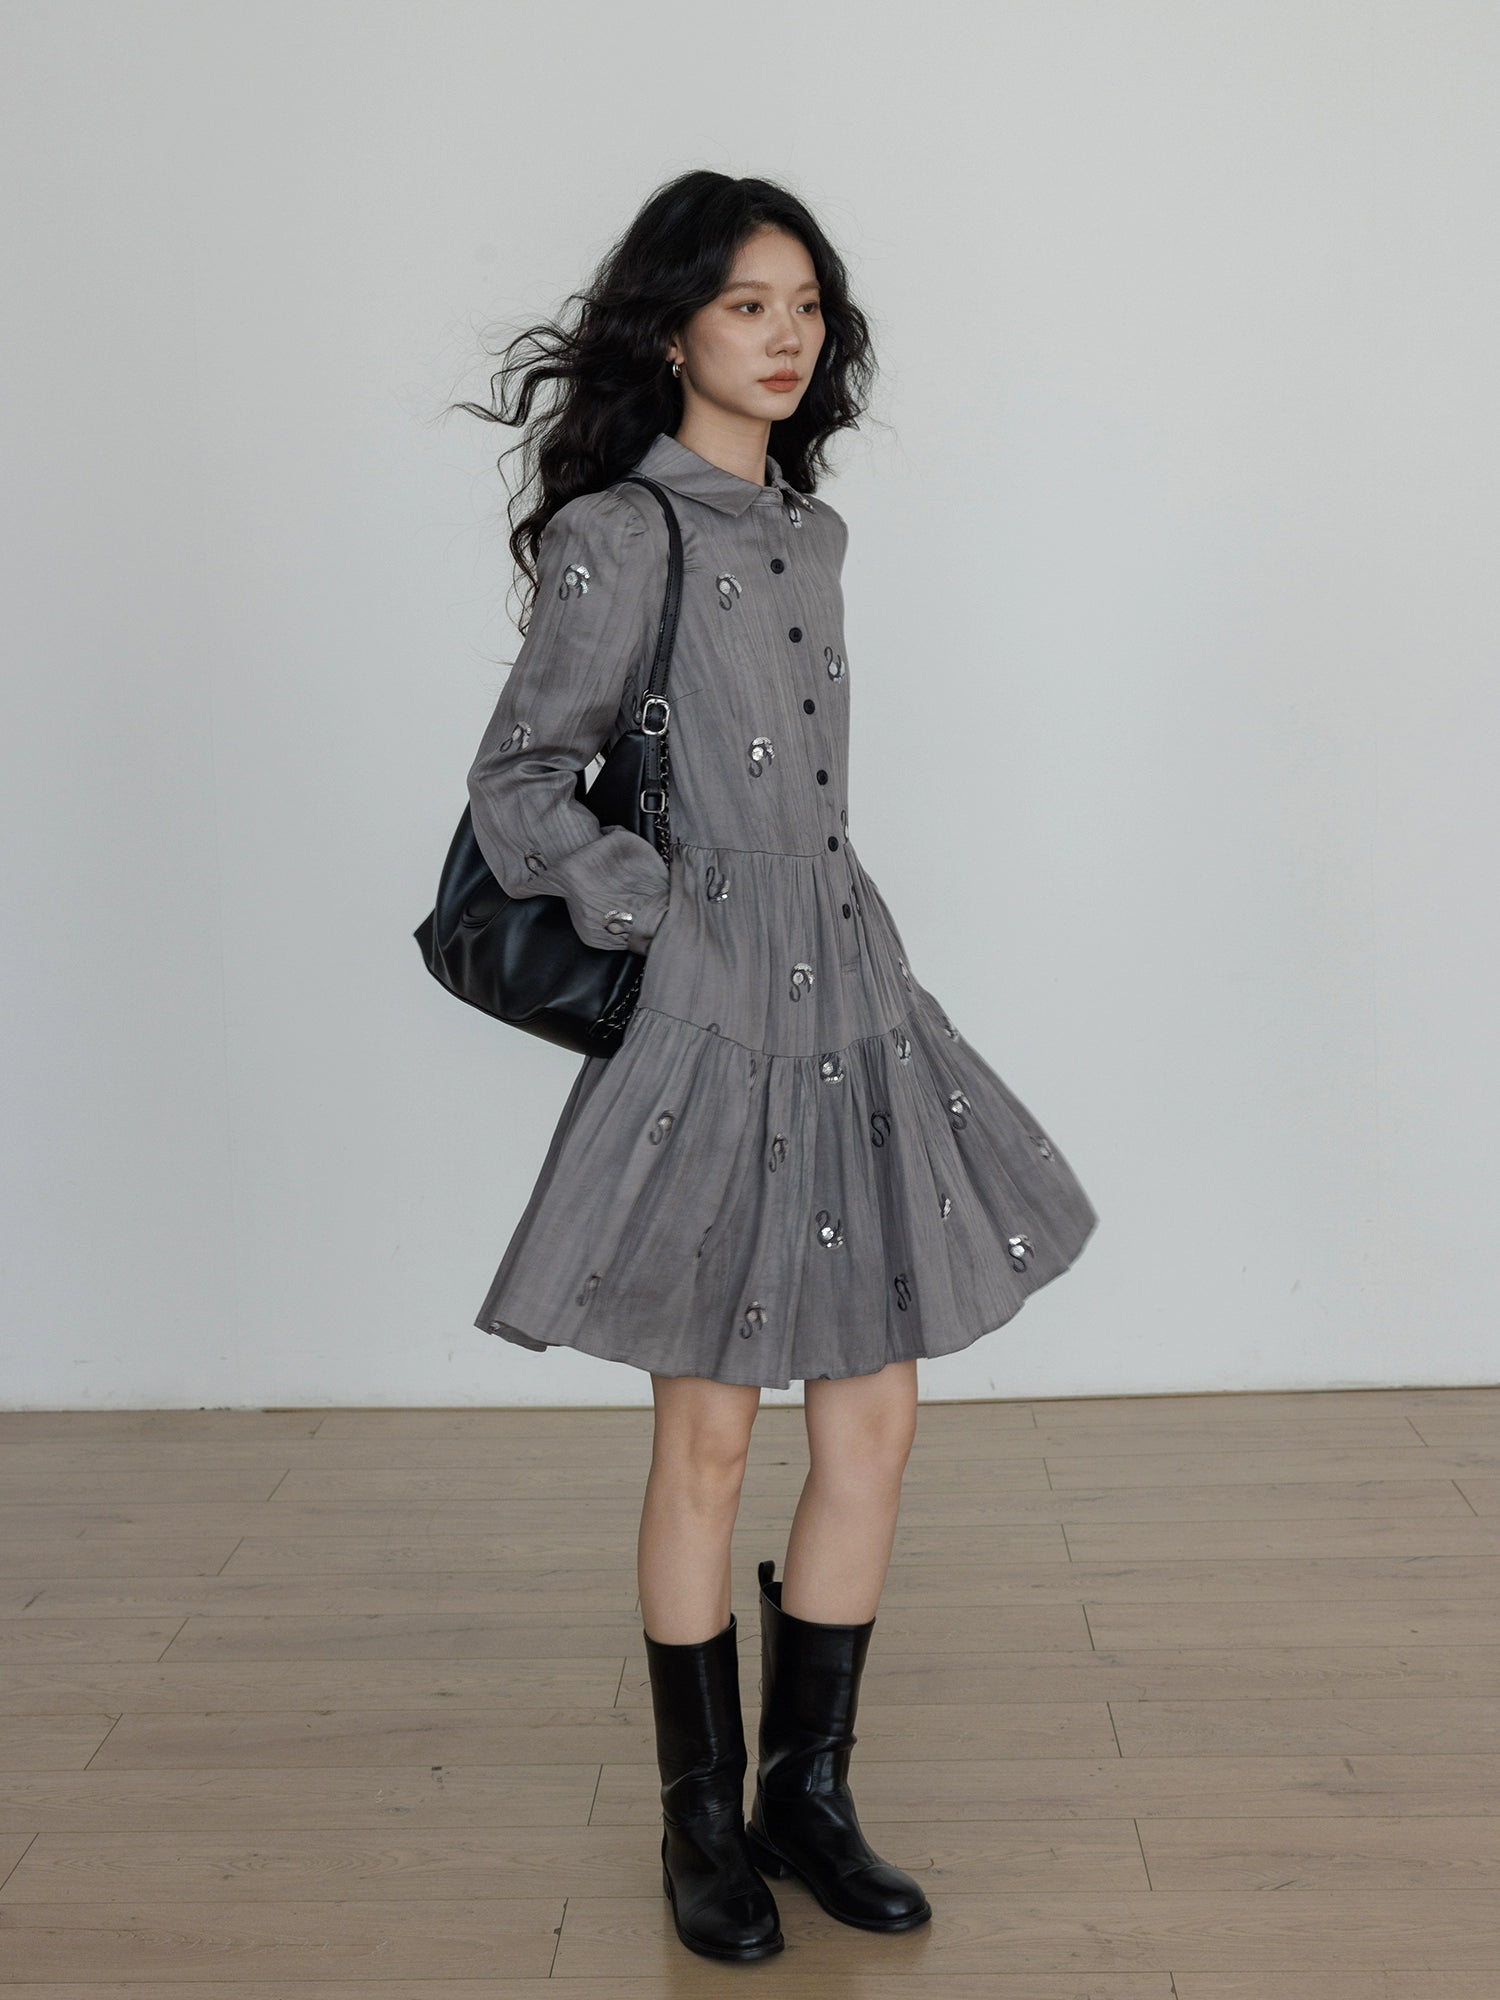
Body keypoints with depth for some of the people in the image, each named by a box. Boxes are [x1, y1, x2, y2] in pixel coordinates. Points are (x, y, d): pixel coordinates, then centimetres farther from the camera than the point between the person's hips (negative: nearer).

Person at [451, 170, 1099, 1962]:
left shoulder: (810, 532, 14)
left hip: (853, 1009, 7)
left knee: (874, 1420, 8)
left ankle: (809, 1795, 23)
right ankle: (701, 1818, 20)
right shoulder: (620, 538, -7)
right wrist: (667, 918, -10)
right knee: (708, 1438, 3)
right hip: (713, 1025, -7)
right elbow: (518, 790, -6)